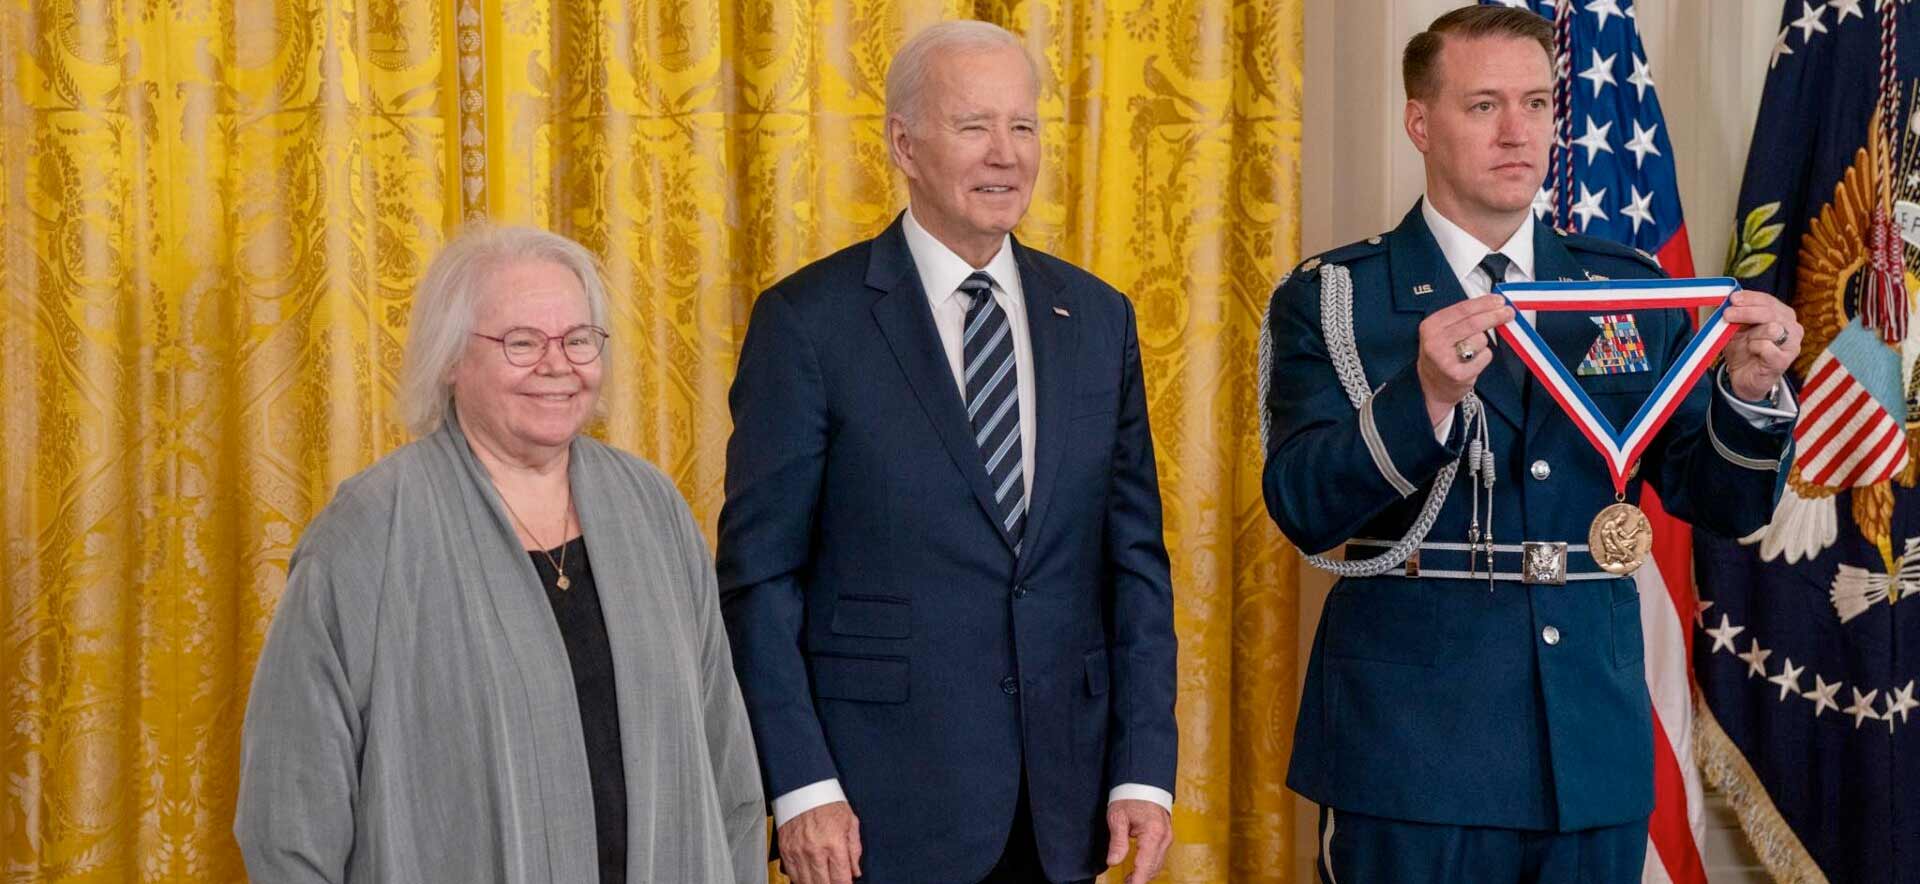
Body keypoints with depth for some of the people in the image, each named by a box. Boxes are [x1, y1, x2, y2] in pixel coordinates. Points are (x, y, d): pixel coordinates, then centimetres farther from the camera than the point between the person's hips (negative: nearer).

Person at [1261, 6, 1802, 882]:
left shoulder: (1633, 291, 7)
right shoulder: (1331, 299, -1)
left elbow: (1723, 504, 6)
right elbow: (1302, 510, -12)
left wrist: (1748, 391, -14)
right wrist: (1427, 396, -27)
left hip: (1595, 751, 3)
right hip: (1409, 758, -3)